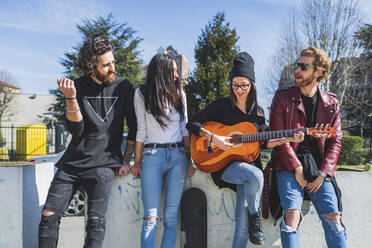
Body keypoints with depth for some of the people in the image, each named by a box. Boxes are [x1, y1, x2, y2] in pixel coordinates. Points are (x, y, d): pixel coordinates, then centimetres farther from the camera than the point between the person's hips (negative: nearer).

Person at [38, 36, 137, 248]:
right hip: (72, 161, 2)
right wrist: (71, 97, -22)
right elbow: (76, 129, -8)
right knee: (49, 216, 1)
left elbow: (134, 127, 6)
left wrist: (126, 161, 2)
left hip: (103, 164, -2)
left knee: (96, 222, -9)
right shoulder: (78, 87, 1)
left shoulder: (123, 87, -1)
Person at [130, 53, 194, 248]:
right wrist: (137, 161, 1)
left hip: (178, 155, 3)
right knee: (151, 217, -7)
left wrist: (189, 160, 7)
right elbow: (141, 129, 5)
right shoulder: (142, 94, 6)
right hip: (152, 156, -2)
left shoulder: (179, 93, 14)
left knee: (171, 216, 1)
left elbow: (184, 128, 14)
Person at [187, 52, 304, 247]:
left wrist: (289, 139, 2)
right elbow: (193, 123, -2)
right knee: (255, 175, -31)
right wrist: (213, 138, -15)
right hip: (223, 164, -3)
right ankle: (255, 217, -6)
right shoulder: (222, 105, 2)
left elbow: (263, 143, 14)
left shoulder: (258, 112, 14)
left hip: (250, 163, 3)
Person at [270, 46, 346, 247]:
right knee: (292, 214, -21)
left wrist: (323, 173, -4)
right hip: (289, 166, -2)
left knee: (333, 217, -10)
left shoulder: (331, 103, 13)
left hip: (319, 169, 3)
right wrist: (297, 169, -12)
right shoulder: (283, 97, 5)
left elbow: (335, 141, 9)